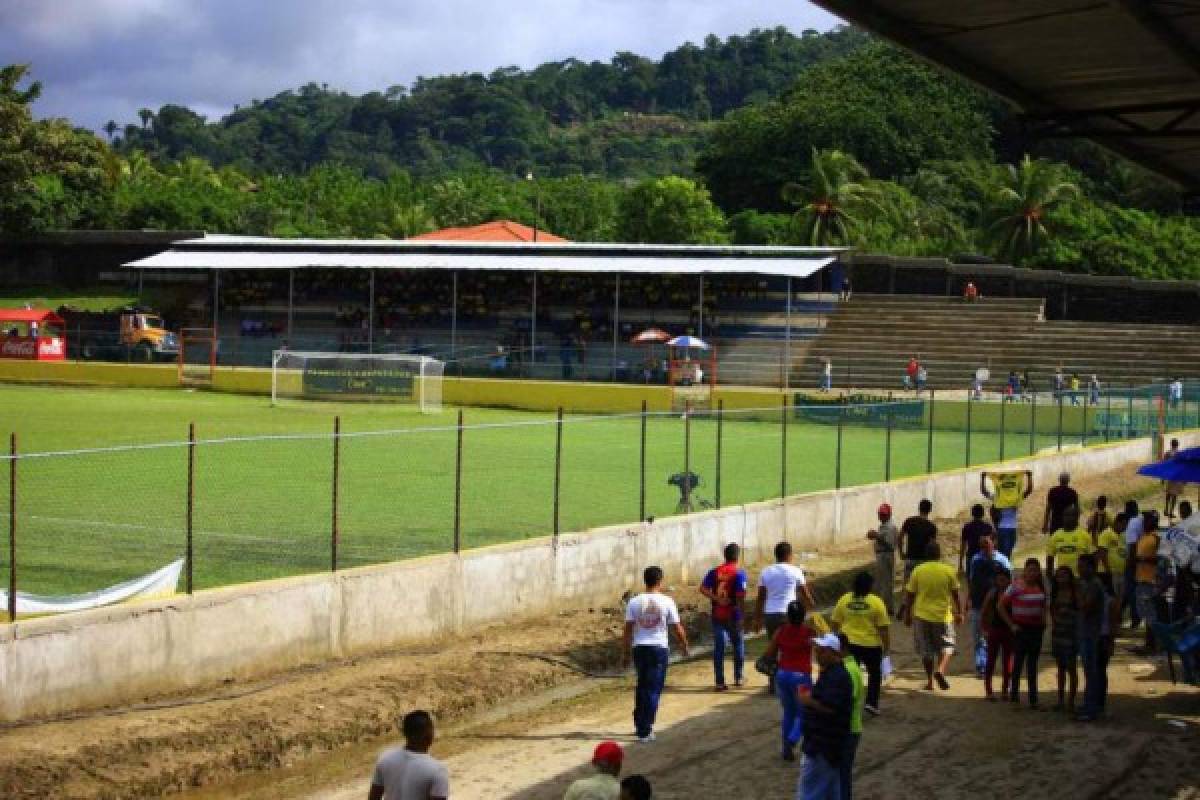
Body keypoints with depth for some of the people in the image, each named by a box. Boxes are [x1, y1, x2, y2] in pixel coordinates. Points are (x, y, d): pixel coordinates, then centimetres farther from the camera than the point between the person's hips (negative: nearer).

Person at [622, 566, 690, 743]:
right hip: (659, 648, -3)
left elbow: (628, 630, -1)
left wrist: (625, 654, 6)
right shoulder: (667, 602, -7)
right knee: (653, 690, 2)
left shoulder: (634, 602, -1)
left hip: (639, 648, 3)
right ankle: (645, 731, -3)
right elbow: (678, 628, -2)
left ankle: (639, 725, 26)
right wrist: (684, 645, 14)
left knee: (642, 687, 19)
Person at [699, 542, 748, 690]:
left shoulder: (714, 572, 3)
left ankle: (720, 682, 1)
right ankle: (738, 678, 25)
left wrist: (716, 599, -9)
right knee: (738, 644, 17)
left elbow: (703, 589, -8)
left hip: (717, 615, 3)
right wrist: (737, 603, -4)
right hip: (733, 615, -3)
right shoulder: (739, 573, -9)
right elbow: (741, 595, -19)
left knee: (718, 648, 3)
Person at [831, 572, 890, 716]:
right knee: (875, 674, 14)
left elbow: (835, 623, 5)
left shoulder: (844, 600, -1)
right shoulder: (876, 602, -10)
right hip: (871, 645, -3)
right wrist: (887, 644, 0)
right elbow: (883, 628, -9)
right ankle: (871, 702, 6)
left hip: (849, 643, 3)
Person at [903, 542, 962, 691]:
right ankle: (940, 670, -10)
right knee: (947, 645, 14)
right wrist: (959, 613, 12)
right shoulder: (948, 571, -5)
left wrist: (907, 614, 11)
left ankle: (929, 680, 14)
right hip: (943, 616, -1)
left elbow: (909, 595, 0)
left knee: (926, 649, 13)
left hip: (922, 615, 1)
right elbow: (955, 595, 0)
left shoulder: (918, 571, -5)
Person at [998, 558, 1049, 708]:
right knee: (1018, 661, -6)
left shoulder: (1041, 587, 7)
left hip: (1036, 628, 5)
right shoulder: (1016, 587, -9)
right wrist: (1011, 625, -10)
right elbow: (1001, 606, -8)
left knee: (1032, 664, 10)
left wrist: (1043, 621, 8)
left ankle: (1033, 700, 14)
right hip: (1021, 628, -5)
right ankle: (1014, 696, 0)